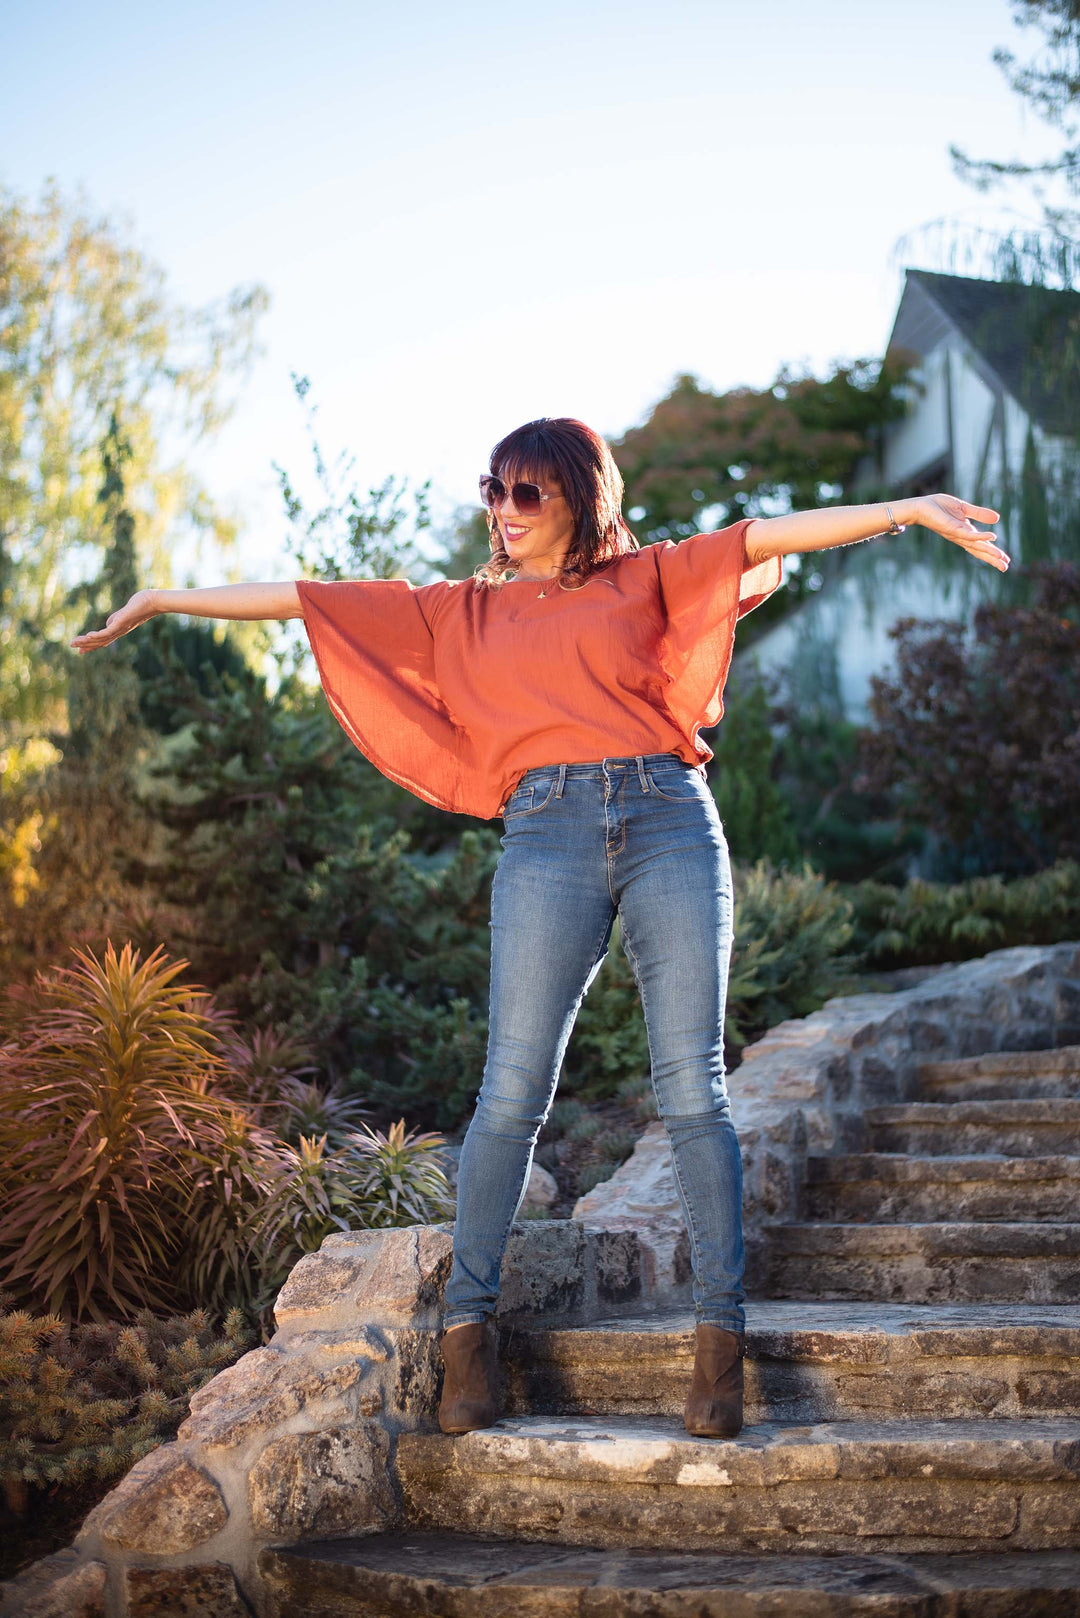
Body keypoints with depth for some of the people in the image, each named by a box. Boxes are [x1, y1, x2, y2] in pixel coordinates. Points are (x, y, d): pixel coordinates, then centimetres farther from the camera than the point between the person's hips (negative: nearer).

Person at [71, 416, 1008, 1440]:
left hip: (670, 825, 0)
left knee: (692, 1088, -5)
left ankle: (720, 1336, 0)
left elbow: (772, 535, 6)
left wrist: (908, 508, -6)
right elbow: (309, 600, 20)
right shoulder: (462, 613, 20)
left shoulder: (648, 578, 16)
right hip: (547, 838, 1)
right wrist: (165, 600, 22)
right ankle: (468, 1325, 5)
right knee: (513, 1090, -6)